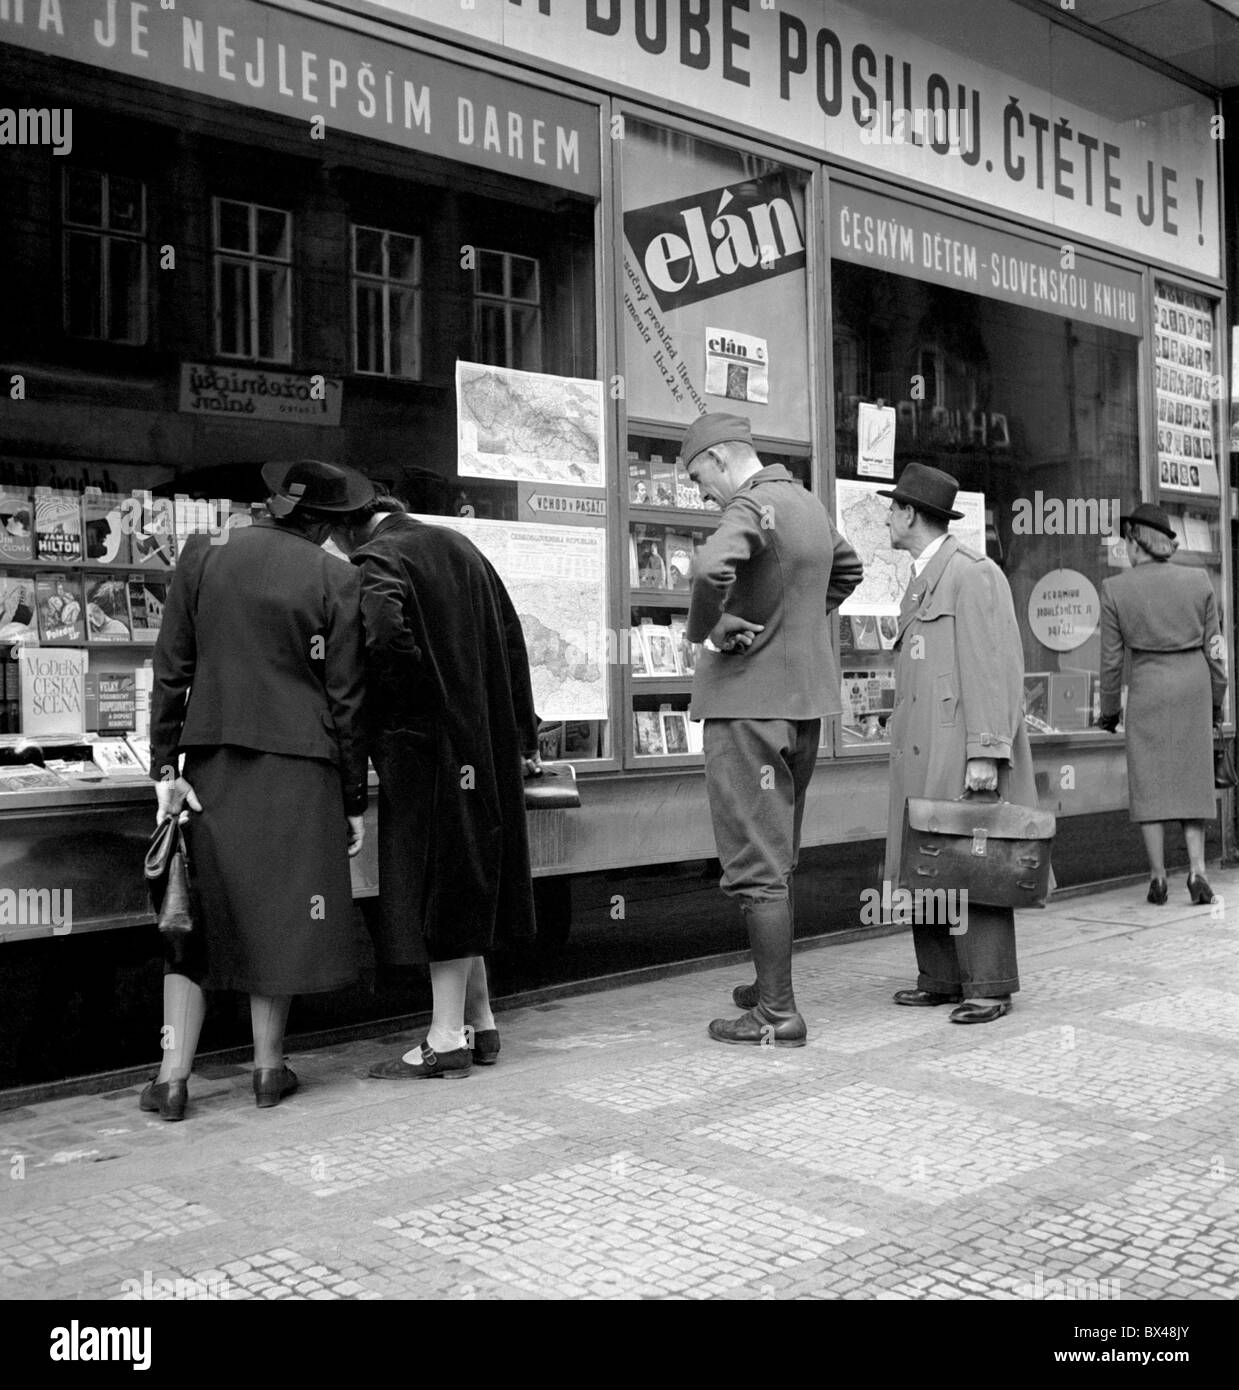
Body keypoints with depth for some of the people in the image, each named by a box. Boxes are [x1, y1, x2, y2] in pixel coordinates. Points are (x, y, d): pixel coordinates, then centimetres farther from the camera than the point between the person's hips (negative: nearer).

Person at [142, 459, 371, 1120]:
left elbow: (170, 671, 0)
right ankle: (268, 1068, 18)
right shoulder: (336, 580, -5)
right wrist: (354, 801, 3)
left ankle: (173, 1075, 8)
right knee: (280, 913, 9)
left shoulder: (203, 557, 3)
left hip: (212, 766, 2)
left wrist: (165, 767, 4)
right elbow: (346, 699, -3)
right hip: (297, 769, -2)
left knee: (194, 915, 11)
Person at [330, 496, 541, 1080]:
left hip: (424, 746, -8)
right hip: (487, 743, 8)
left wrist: (391, 713, -13)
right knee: (470, 876, 15)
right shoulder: (458, 545, 14)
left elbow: (385, 635, -30)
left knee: (437, 878, -2)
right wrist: (523, 737, 20)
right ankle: (479, 1022, 22)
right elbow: (511, 641, 16)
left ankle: (448, 1038, 5)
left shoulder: (376, 560, -10)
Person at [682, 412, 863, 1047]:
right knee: (780, 856, 18)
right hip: (805, 700, 9)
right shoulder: (809, 504, 12)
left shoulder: (752, 506, -15)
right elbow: (847, 570, 32)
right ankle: (772, 986, 29)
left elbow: (711, 569, -37)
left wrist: (705, 630, -18)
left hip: (748, 703, -9)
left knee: (756, 864, -3)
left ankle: (776, 1012, 1)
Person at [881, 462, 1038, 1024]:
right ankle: (942, 979, 14)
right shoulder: (921, 581, 22)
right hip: (921, 753, 9)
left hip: (963, 752, -9)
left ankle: (988, 987, 0)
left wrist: (985, 755, -20)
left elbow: (994, 668, -14)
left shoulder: (972, 573, -8)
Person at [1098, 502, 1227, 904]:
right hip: (1194, 688, 2)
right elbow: (1214, 648, 5)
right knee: (1192, 779, 11)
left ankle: (1158, 876, 5)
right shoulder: (1198, 580, -1)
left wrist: (1109, 711, 10)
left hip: (1148, 690, -2)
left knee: (1149, 782, 6)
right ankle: (1196, 869, 1)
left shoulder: (1115, 589, -7)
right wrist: (1217, 699, 17)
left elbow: (1111, 659, -2)